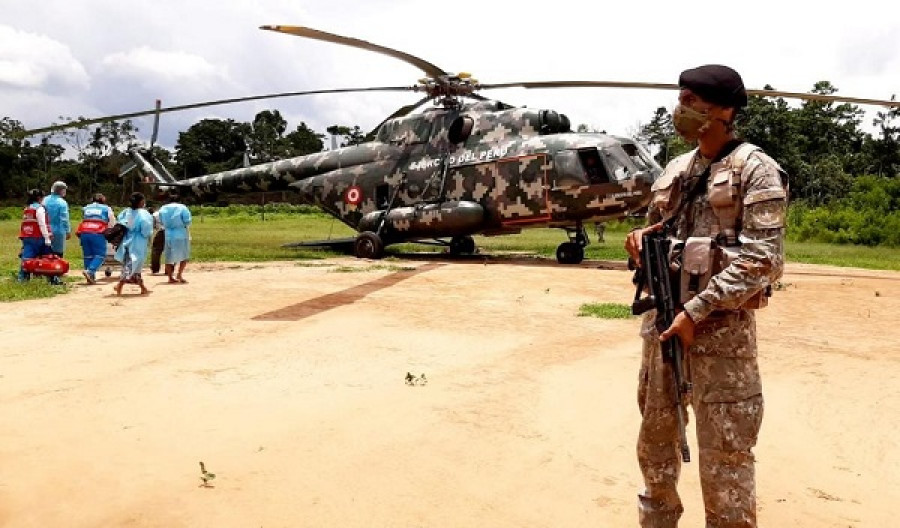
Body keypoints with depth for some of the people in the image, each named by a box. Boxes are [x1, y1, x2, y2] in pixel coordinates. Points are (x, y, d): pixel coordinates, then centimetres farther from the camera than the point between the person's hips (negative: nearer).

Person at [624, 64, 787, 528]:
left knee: (725, 455, 1)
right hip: (661, 319, 7)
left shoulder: (755, 169, -6)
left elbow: (761, 258, -14)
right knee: (655, 438, 17)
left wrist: (696, 311, -18)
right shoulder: (676, 169, 13)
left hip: (720, 327, -7)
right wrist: (642, 237, -2)